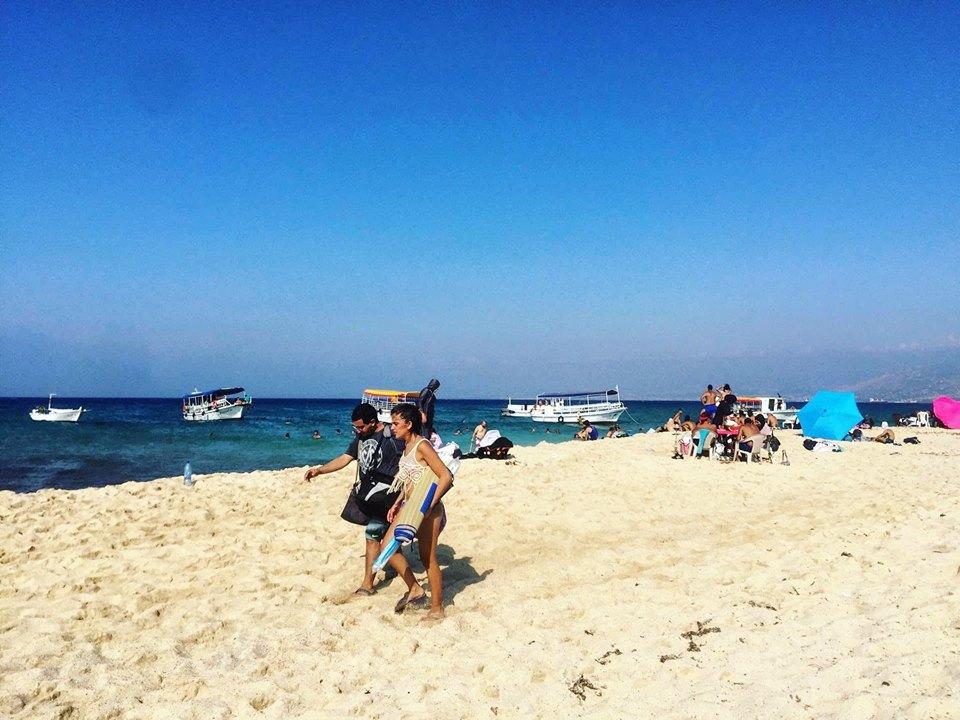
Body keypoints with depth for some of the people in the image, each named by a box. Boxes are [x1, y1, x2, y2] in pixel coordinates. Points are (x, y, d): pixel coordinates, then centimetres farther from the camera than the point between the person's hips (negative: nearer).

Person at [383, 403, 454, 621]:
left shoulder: (422, 446, -18)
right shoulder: (407, 446, 10)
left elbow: (446, 477, -23)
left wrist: (429, 507, -25)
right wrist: (397, 503, 17)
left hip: (427, 510, -10)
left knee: (428, 558, 0)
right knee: (387, 546, 7)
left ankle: (437, 609, 14)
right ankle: (415, 590, 19)